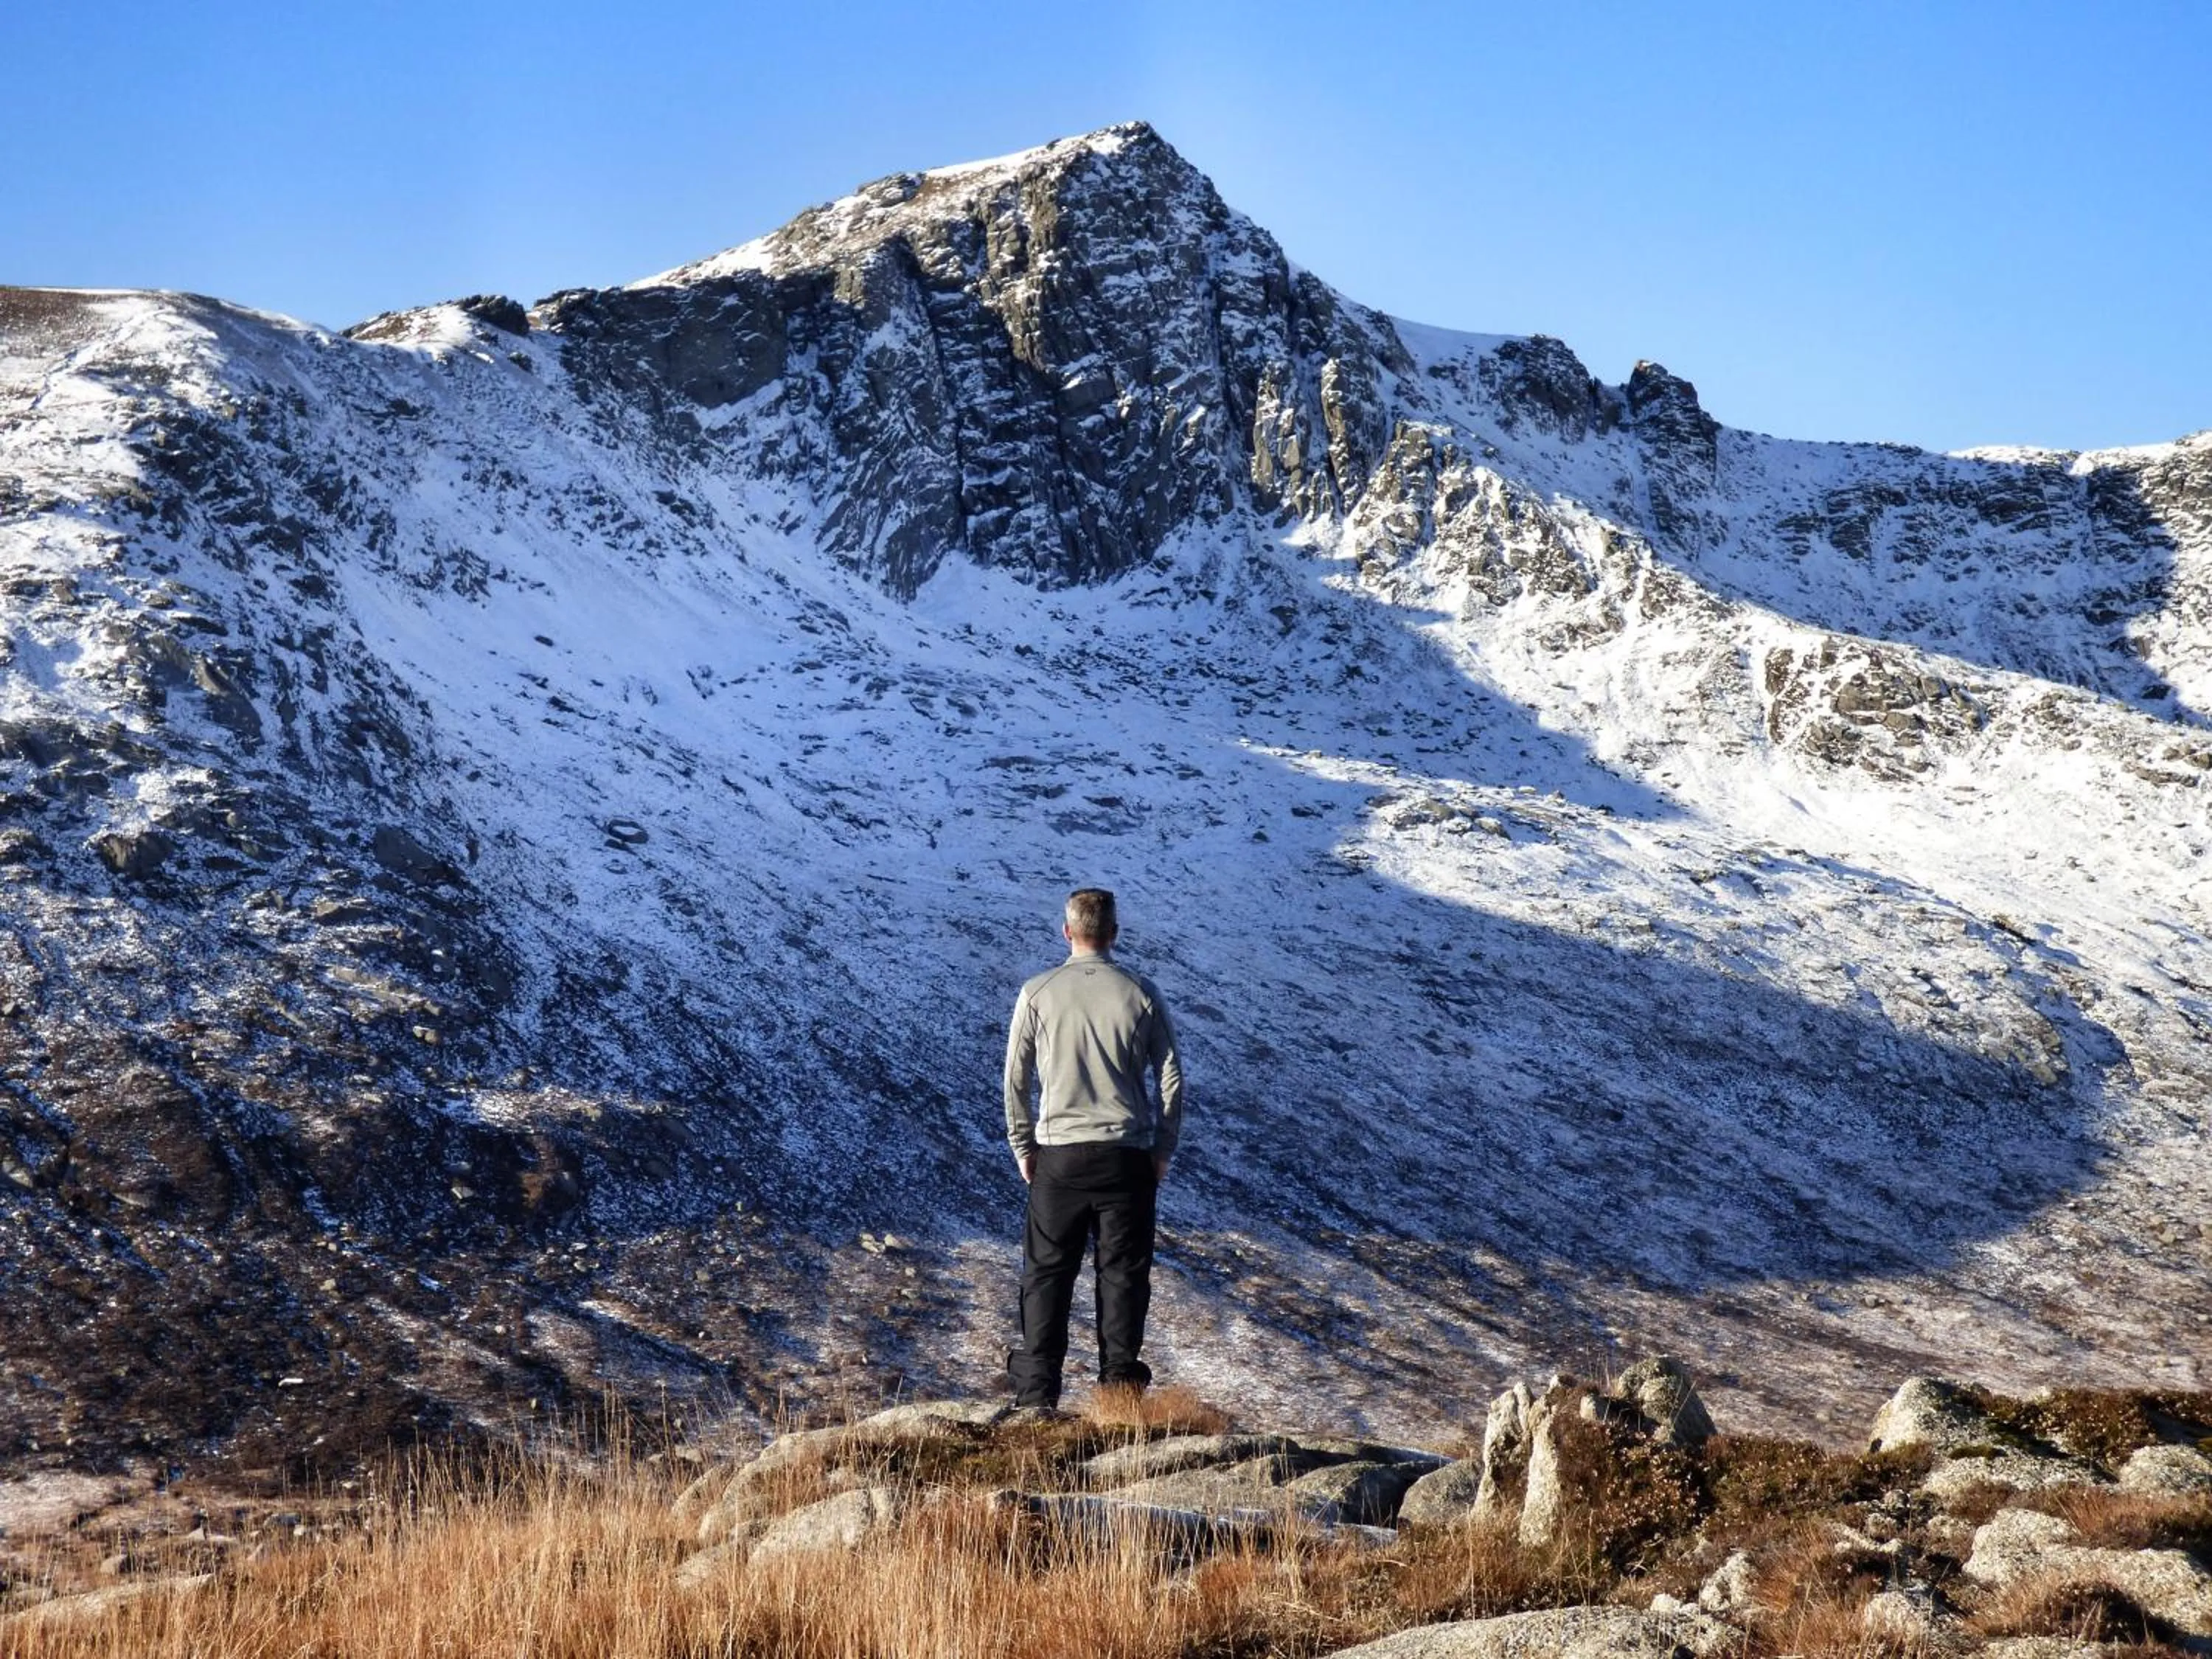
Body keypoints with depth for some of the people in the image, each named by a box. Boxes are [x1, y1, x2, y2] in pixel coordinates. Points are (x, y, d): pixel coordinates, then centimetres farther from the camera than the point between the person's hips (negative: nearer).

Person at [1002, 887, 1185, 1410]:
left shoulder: (1038, 993, -2)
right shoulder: (1140, 994, -1)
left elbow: (1016, 1078, 1)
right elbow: (1172, 1078, 2)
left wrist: (1022, 1147, 11)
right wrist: (1163, 1150, 10)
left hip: (1058, 1153, 0)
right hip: (1127, 1153, 0)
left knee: (1047, 1270, 6)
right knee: (1124, 1270, 6)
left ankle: (1037, 1389, 5)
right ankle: (1120, 1382, 4)